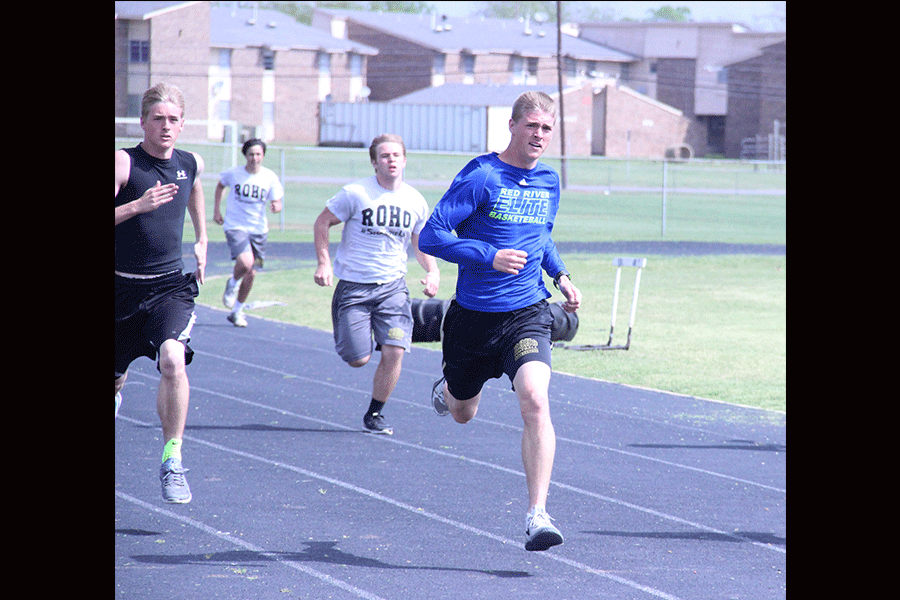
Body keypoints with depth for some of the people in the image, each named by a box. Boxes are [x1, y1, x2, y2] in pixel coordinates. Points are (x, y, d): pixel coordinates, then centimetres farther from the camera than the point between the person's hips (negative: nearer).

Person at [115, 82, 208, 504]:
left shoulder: (191, 164, 4)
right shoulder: (123, 162, -10)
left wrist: (202, 240, 28)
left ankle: (173, 460, -18)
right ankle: (117, 396, 54)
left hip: (170, 287, 1)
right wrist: (139, 205, -29)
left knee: (173, 360, -26)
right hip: (123, 286, -1)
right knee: (114, 377, 14)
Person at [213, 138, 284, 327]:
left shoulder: (270, 177, -4)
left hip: (258, 229, 2)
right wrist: (216, 209, 11)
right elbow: (221, 186, 17)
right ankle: (232, 284, 8)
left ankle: (237, 312, 26)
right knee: (245, 262, -27)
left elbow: (277, 203, -1)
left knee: (251, 273, 6)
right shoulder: (233, 174, -5)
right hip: (235, 226, -2)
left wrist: (276, 206, -25)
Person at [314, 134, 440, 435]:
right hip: (354, 286, -3)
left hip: (392, 286, 3)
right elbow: (322, 223, -1)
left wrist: (433, 271, -2)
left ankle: (375, 413, 8)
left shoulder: (416, 201, 3)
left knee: (394, 351, -14)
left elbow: (421, 244, 16)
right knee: (358, 359, -6)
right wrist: (324, 263, -13)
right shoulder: (356, 193, -10)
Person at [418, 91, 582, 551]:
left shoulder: (549, 182, 6)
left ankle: (537, 515, -22)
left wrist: (561, 276, 12)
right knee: (462, 414, 18)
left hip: (526, 314, 2)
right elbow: (431, 237, -16)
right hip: (473, 316, -2)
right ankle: (447, 389, 59)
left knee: (535, 401, -23)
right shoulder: (480, 177, -12)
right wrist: (490, 257, -26)